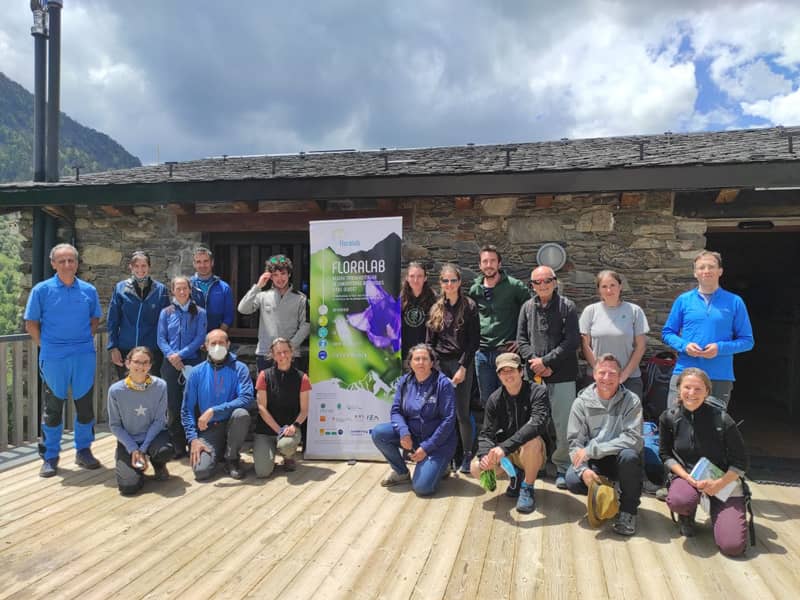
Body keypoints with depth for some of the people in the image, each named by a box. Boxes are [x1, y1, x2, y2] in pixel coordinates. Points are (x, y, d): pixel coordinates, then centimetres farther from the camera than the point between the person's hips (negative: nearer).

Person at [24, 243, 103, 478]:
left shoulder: (89, 290, 3)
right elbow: (31, 324, 2)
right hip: (53, 358, -2)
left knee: (85, 404, 9)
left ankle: (83, 451, 24)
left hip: (84, 356, 2)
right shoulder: (41, 290, -3)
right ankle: (50, 457, 20)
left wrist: (85, 341, 4)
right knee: (52, 407, 7)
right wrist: (45, 345, -4)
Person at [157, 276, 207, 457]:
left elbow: (200, 338, -3)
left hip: (193, 362, -1)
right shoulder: (166, 313, 10)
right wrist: (171, 355, -12)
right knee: (174, 405, 4)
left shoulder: (199, 313, 5)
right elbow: (161, 339, 5)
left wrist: (181, 354, -12)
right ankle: (177, 446, 12)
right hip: (171, 364, 2)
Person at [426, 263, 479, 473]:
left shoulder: (469, 307, -1)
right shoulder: (436, 309, 11)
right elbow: (430, 341, 13)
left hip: (462, 364, -3)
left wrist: (463, 367, -12)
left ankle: (467, 455, 14)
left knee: (462, 412, -2)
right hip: (440, 364, 3)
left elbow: (474, 340, -6)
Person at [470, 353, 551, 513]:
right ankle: (516, 475, 11)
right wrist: (485, 454, -31)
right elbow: (486, 433, -7)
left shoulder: (537, 392, -17)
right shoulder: (495, 399, -4)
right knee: (477, 468, -19)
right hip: (507, 453, 4)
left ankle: (527, 488, -10)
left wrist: (505, 447, -43)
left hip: (535, 452, -4)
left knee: (532, 440, -37)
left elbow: (537, 423, -33)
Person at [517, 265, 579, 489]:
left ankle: (562, 466, 16)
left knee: (563, 424, 1)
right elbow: (521, 339, 7)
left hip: (562, 376, -3)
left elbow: (571, 342, -8)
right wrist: (535, 363, -8)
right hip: (534, 375, 3)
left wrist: (546, 361, -12)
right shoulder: (527, 307, 9)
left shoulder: (567, 307, -2)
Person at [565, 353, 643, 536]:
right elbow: (575, 442, -8)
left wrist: (591, 450, -26)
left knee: (629, 455, -35)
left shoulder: (631, 401, -10)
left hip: (619, 458, -1)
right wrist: (583, 469, -28)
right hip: (593, 461, 1)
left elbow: (632, 438, -22)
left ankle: (628, 510, -9)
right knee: (573, 480, -27)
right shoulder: (582, 402, -5)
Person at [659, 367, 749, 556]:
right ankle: (687, 516, 5)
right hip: (686, 475, 1)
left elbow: (740, 463, -6)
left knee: (733, 546, -16)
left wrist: (718, 484, -18)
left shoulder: (722, 419, -14)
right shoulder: (669, 418, -7)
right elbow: (666, 455, 1)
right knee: (679, 501, -36)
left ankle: (717, 511, 20)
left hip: (723, 480, -1)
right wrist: (689, 479, -13)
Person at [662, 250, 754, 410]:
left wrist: (720, 348, -14)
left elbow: (747, 341, 3)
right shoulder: (683, 300, 5)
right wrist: (684, 345, -11)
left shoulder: (734, 302, 3)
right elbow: (667, 333, 9)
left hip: (720, 377, 0)